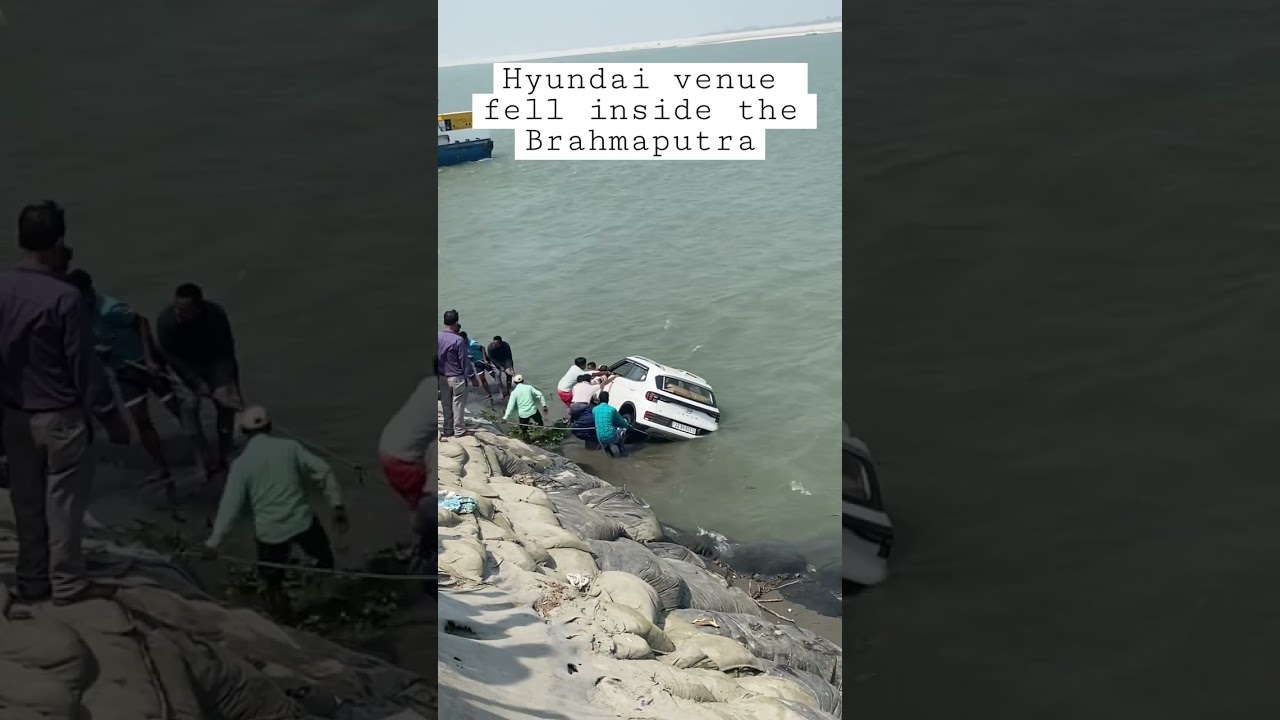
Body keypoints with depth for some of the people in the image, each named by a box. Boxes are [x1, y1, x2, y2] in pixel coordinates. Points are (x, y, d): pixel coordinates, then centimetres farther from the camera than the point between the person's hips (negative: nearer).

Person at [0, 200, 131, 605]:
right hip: (61, 417, -6)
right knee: (63, 503, 6)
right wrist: (111, 417, -7)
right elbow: (85, 368, -17)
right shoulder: (63, 297, -22)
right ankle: (67, 584, 17)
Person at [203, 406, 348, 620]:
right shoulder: (290, 447, -3)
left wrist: (214, 542, -2)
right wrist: (337, 505, 4)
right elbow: (323, 472, -4)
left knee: (271, 576, 20)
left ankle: (276, 595, 0)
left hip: (269, 530, -1)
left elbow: (230, 506, -7)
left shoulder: (241, 463, -5)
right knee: (323, 556, 28)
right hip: (302, 520, 1)